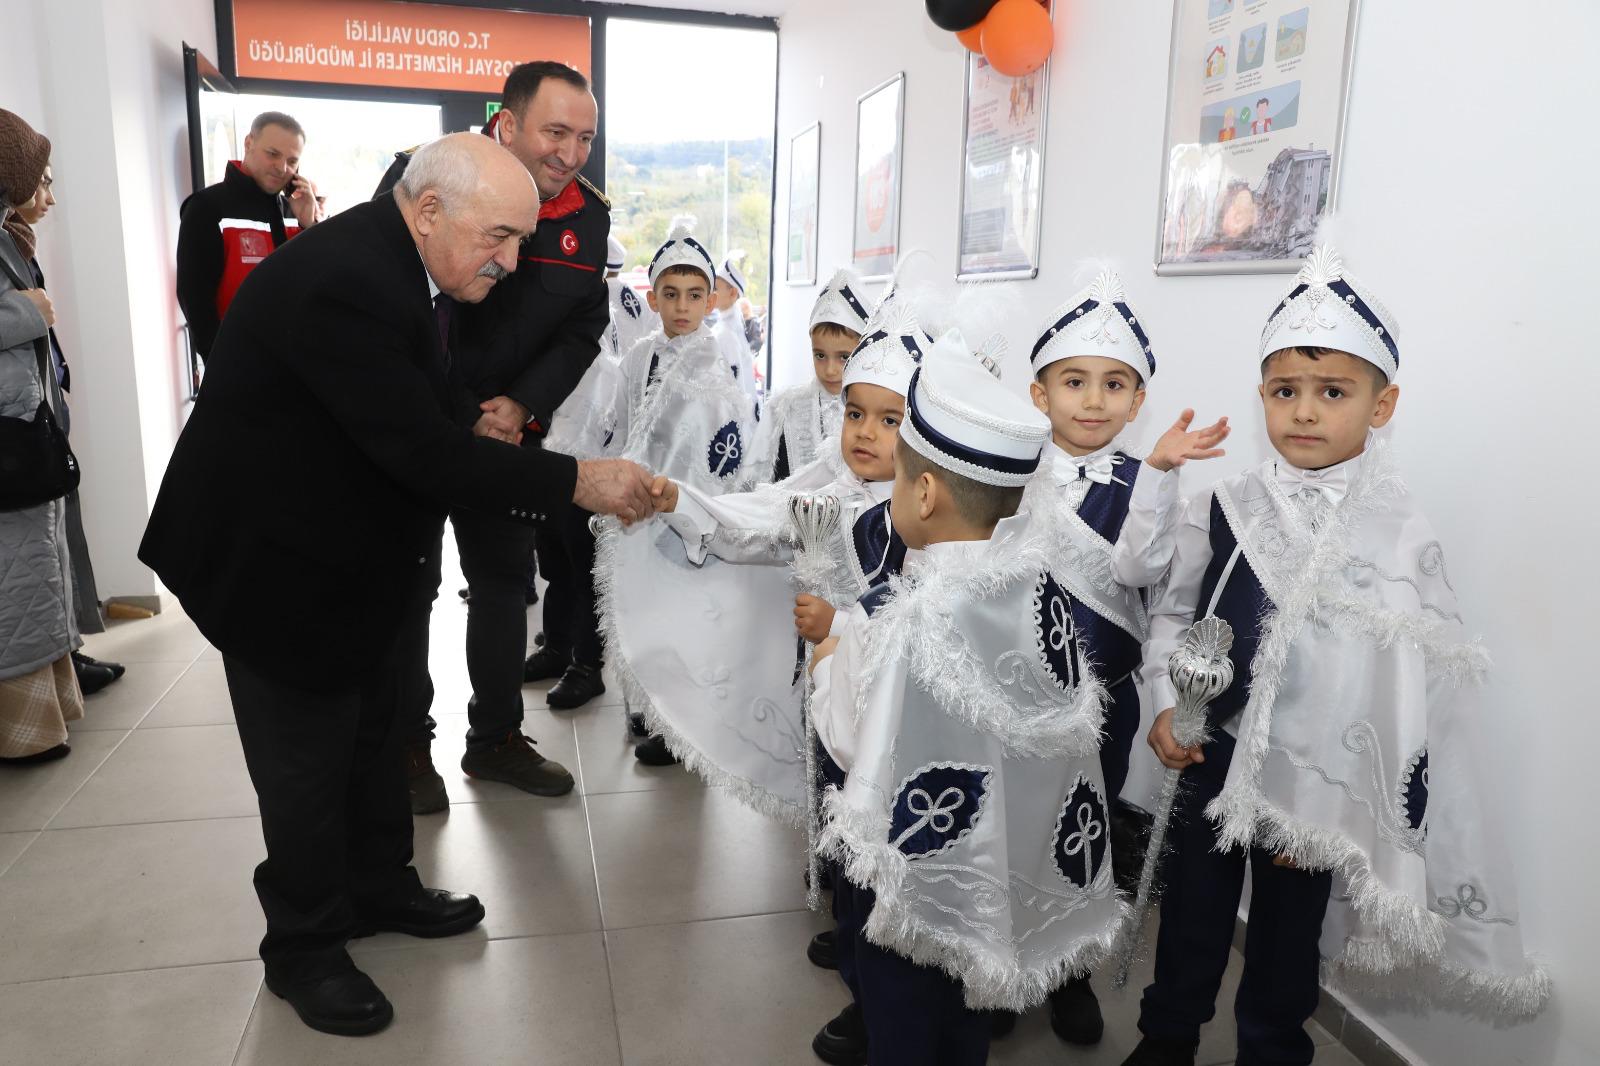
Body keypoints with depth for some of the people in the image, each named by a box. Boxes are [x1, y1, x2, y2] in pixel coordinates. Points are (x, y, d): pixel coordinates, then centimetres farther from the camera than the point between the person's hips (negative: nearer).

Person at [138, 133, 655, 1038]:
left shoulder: (401, 262, 0)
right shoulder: (338, 281, -31)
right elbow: (416, 449, -34)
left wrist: (470, 435, -7)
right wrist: (576, 482, -31)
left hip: (363, 552, 9)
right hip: (283, 562, -9)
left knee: (379, 731, 20)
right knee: (307, 758, 6)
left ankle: (381, 887, 41)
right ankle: (305, 947, 27)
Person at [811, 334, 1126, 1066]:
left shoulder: (913, 619, -31)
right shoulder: (1035, 578, -10)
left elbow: (856, 747, -22)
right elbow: (1066, 705, 2)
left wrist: (830, 661, -3)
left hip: (920, 866, -6)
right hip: (1011, 858, 7)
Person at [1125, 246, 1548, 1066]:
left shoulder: (1401, 537, -11)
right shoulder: (1224, 510, -5)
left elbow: (1410, 695, -8)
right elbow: (1172, 612, 7)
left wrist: (1329, 811, -9)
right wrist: (1166, 704, -7)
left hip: (1316, 783, -2)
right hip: (1213, 757, 3)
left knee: (1288, 936, 15)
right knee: (1190, 910, 19)